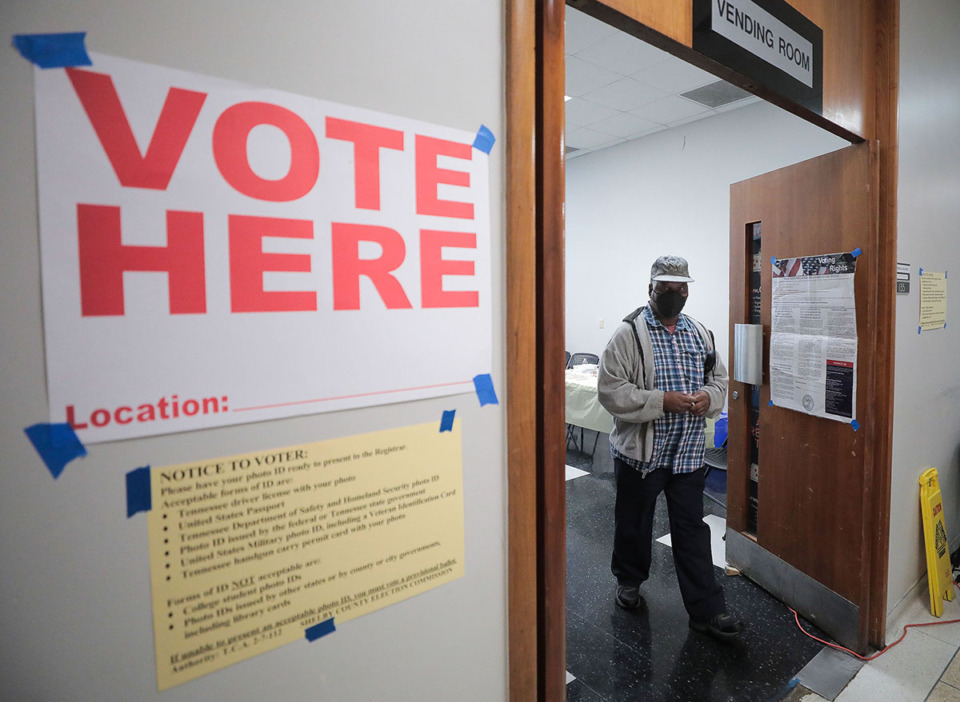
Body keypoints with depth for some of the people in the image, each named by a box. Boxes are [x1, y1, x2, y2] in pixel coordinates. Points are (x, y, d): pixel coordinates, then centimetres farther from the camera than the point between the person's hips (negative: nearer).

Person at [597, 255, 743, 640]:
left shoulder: (700, 333, 8)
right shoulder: (629, 333, -11)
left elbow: (719, 377, 15)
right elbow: (611, 390, -18)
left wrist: (708, 397, -8)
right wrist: (662, 401, -25)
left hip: (688, 453, 4)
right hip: (639, 451, -4)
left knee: (693, 530, 10)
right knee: (633, 523, 15)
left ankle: (707, 608, 22)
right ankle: (629, 579, 39)